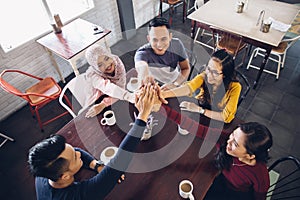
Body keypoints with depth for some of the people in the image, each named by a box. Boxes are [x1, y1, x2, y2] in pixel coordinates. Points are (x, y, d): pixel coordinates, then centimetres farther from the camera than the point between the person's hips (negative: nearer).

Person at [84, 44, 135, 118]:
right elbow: (108, 88, -47)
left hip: (116, 102, 2)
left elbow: (120, 88, -25)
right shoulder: (92, 74, -28)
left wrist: (103, 104, -37)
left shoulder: (117, 62, -20)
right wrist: (130, 96, -63)